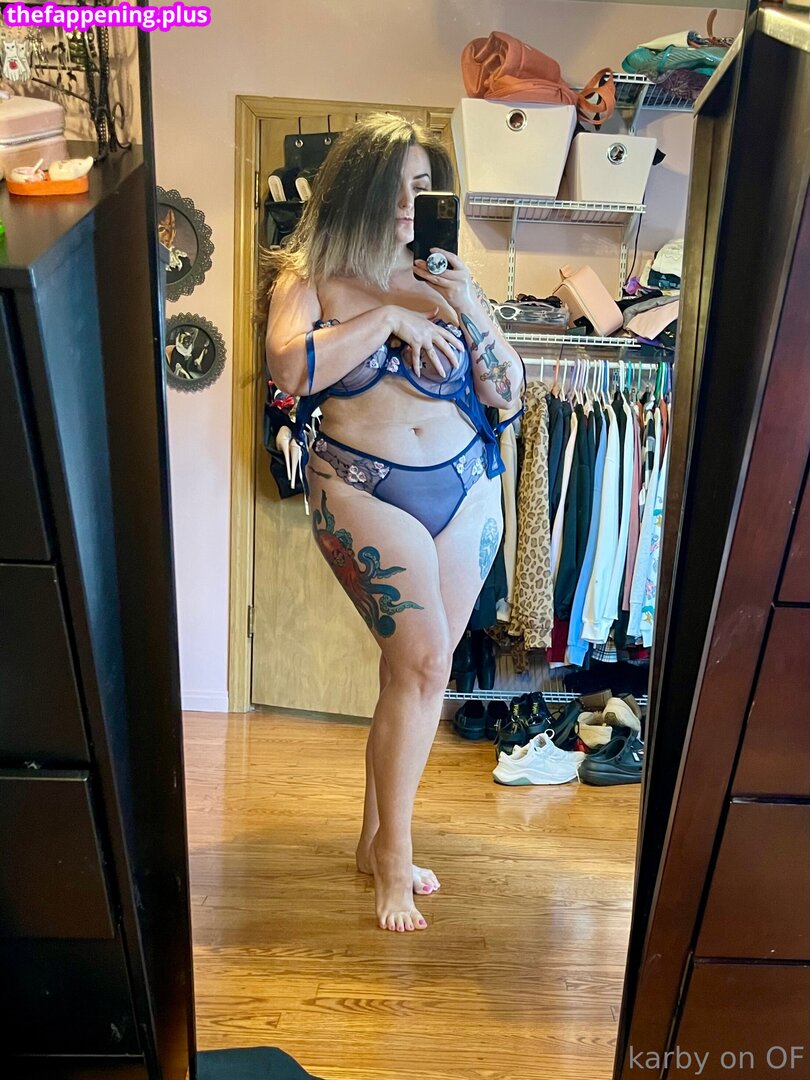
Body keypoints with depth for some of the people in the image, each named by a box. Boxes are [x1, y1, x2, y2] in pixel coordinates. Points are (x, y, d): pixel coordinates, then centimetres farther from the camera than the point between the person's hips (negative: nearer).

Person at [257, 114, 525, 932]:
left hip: (465, 488, 4)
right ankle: (393, 851, 6)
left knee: (417, 666, 8)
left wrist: (469, 310, -10)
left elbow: (507, 397, 3)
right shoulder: (312, 276, 0)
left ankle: (378, 835, 26)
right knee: (423, 659, -13)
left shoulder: (446, 279, 8)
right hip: (364, 488, -4)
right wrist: (386, 317, -16)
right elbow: (290, 368, -20)